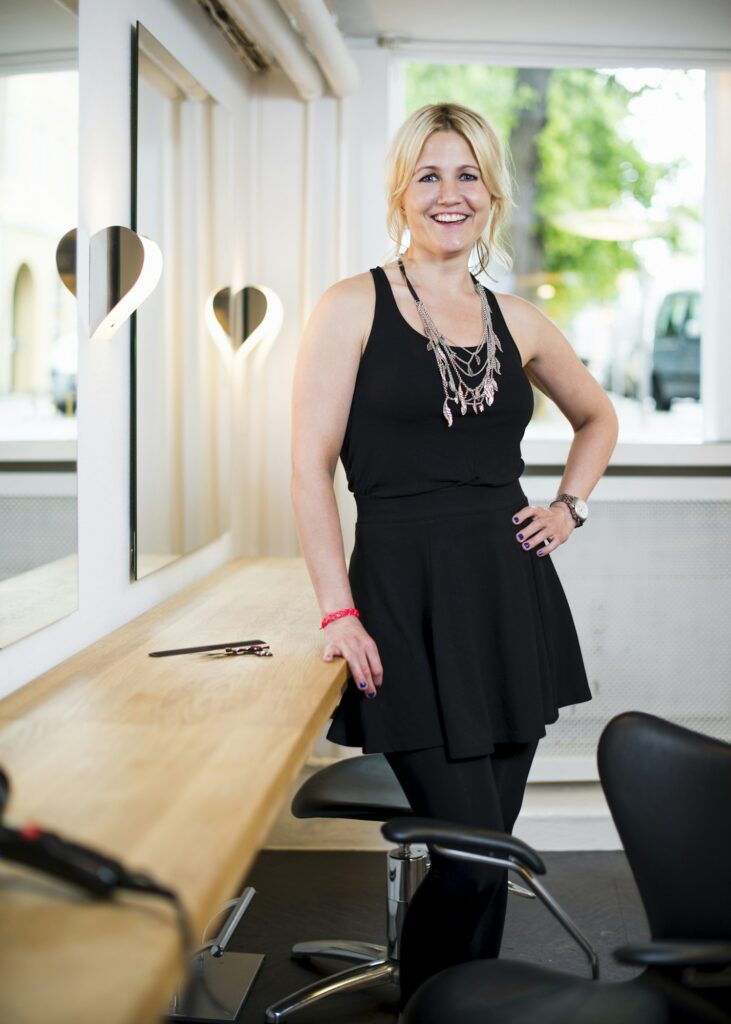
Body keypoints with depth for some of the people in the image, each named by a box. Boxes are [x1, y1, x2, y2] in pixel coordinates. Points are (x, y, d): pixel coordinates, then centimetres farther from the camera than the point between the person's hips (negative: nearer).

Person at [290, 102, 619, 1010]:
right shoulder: (354, 307, -2)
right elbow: (311, 466, -7)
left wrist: (571, 504, 13)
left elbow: (597, 417, 29)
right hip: (407, 601, -5)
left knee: (487, 850, 11)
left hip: (511, 596, 5)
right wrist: (338, 611, -14)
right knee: (472, 858, -7)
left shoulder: (517, 321, 11)